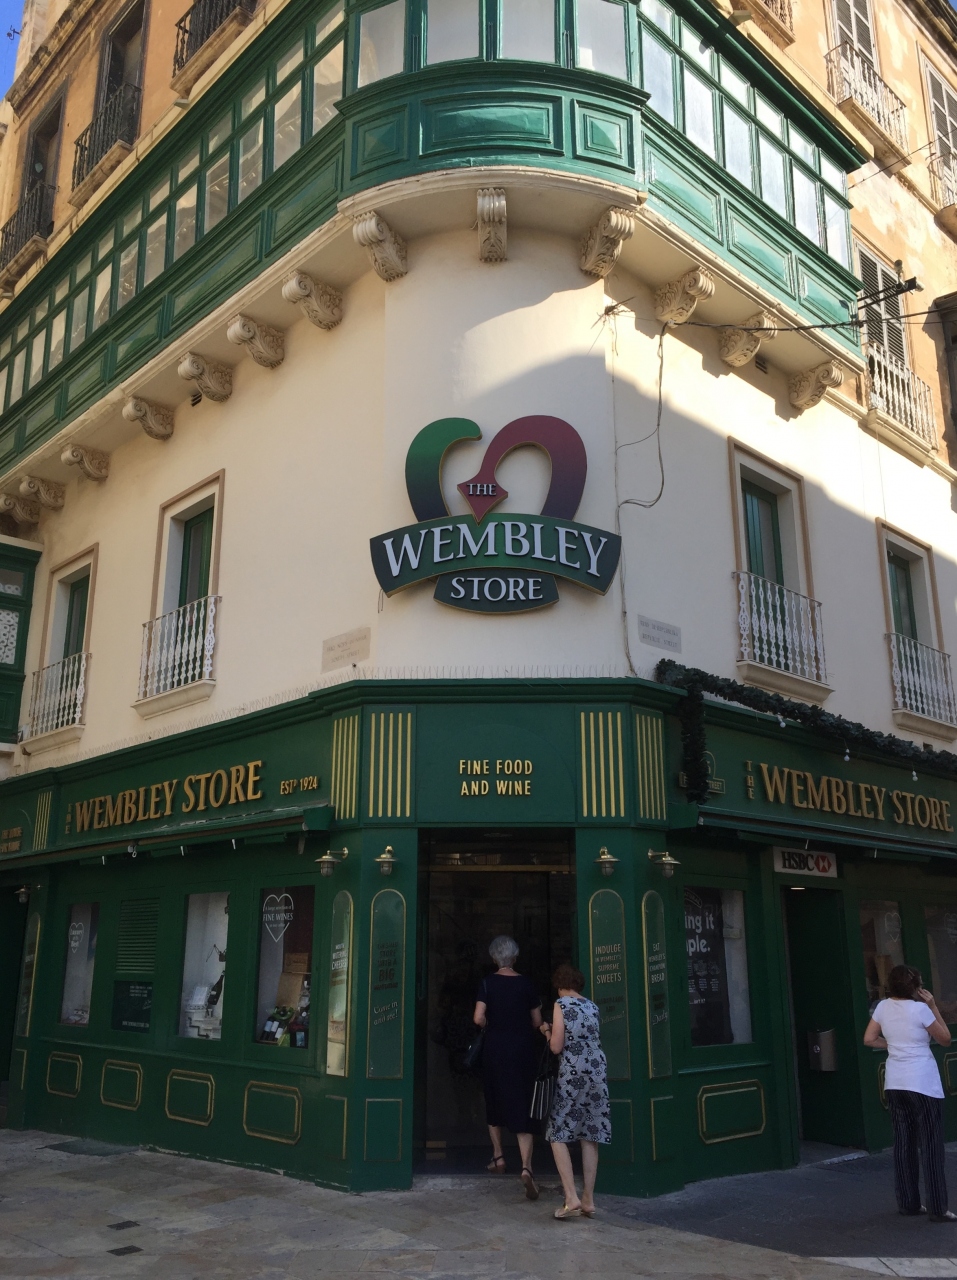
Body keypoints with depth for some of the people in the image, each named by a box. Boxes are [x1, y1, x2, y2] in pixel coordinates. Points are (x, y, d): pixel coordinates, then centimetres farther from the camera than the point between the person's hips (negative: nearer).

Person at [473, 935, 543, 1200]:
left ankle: (498, 1156, 28)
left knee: (495, 1101, 20)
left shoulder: (488, 983, -5)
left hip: (495, 1048, 0)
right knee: (522, 1108, -1)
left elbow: (478, 1018, -14)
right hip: (522, 1049, 0)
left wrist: (491, 1025, 5)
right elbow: (537, 1022, 3)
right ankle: (526, 1166, -15)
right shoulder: (526, 984, -1)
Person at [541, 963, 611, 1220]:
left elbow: (556, 1047, -7)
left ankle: (571, 1198, -6)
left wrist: (547, 1031, 12)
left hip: (572, 1074, -6)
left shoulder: (561, 1005, -5)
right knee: (589, 1136, 10)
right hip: (597, 1072, 6)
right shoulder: (592, 1007, 12)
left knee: (558, 1135, 3)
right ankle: (588, 1200, 13)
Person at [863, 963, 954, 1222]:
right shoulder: (920, 1009, -13)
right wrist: (932, 1006, 1)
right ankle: (937, 1208, 3)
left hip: (895, 1084, 5)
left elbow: (869, 1039, 7)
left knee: (903, 1144, 12)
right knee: (931, 1145, 1)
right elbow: (945, 1038, 0)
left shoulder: (883, 1008, 2)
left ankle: (908, 1203, 18)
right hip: (922, 1084, -5)